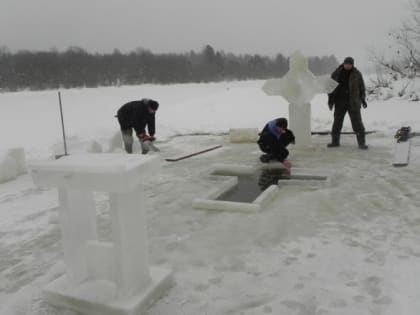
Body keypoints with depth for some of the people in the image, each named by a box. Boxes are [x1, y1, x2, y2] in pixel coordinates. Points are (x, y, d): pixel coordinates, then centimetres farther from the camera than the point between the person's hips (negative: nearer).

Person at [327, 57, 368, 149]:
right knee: (337, 122, 10)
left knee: (357, 122, -5)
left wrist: (363, 99, 1)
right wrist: (330, 100, 5)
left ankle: (361, 143, -1)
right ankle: (335, 141, 22)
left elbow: (362, 87, 8)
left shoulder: (357, 74, 1)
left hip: (353, 103, -2)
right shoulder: (337, 73, 3)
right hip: (340, 102, 2)